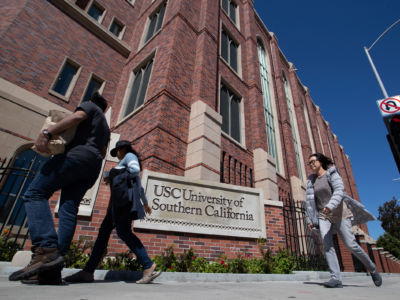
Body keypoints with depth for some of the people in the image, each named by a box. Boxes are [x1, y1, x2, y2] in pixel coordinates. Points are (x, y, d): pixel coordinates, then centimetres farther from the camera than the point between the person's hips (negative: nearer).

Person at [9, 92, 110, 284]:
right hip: (94, 166, 8)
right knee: (68, 210, -4)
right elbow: (103, 152, 32)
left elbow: (76, 117, -7)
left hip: (77, 154, -7)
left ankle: (46, 249, -30)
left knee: (35, 194, -11)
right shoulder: (105, 126, 37)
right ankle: (53, 269, -13)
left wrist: (47, 132, -16)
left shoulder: (90, 106, 16)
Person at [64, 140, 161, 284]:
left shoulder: (130, 155, 10)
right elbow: (139, 186, 34)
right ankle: (88, 271, 4)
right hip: (119, 199, 10)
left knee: (123, 231, -19)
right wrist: (145, 203, 38)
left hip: (125, 194, -10)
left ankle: (148, 266, -21)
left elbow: (135, 170, -12)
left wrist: (113, 177, -1)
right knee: (104, 230, 3)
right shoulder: (126, 164, 36)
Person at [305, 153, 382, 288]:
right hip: (323, 216, 4)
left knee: (351, 244, -3)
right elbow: (310, 201, 11)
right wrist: (310, 219, 6)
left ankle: (372, 268, 24)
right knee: (327, 244, -14)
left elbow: (339, 190, -18)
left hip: (338, 213, -4)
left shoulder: (331, 173, -2)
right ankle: (336, 278, -14)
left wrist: (330, 205, -34)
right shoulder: (312, 181, 13)